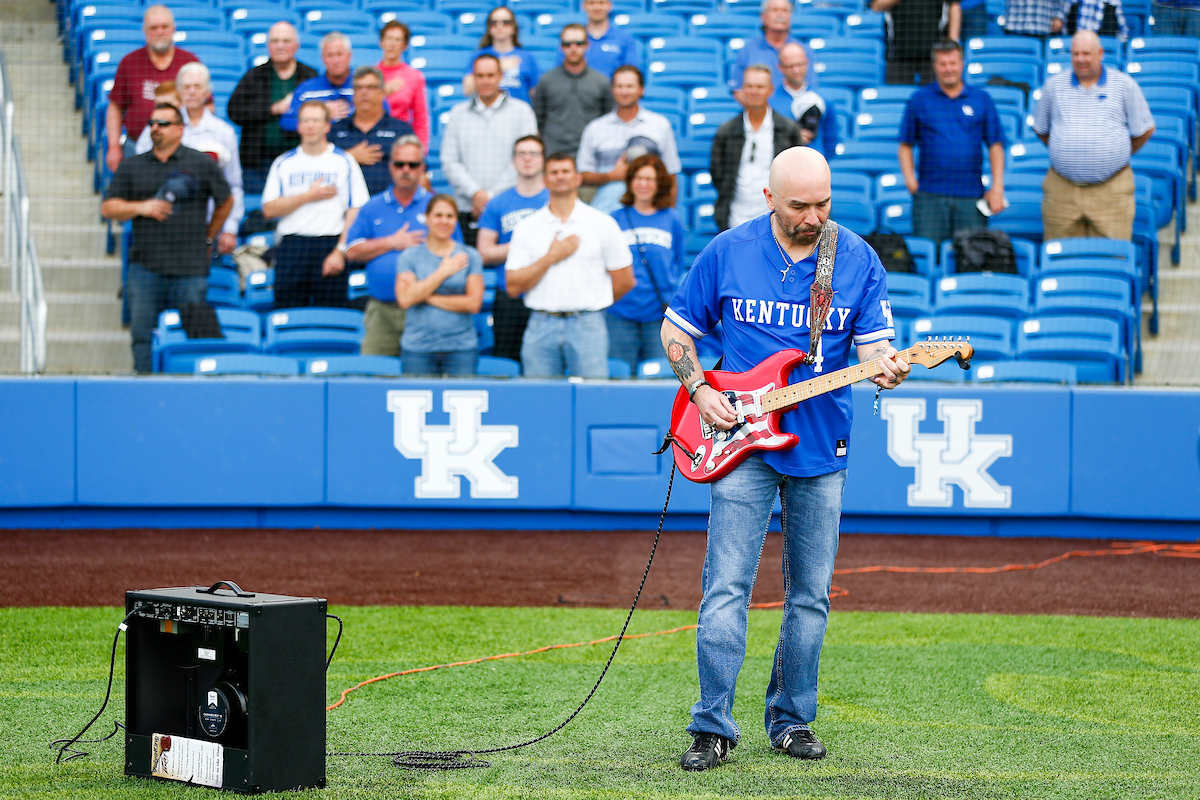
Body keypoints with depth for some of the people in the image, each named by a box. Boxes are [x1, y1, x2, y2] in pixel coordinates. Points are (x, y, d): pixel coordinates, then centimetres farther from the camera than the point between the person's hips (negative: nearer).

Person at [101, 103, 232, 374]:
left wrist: (207, 238, 17)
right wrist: (140, 207, -8)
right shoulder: (131, 167, 12)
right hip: (145, 267, 2)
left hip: (190, 269, -2)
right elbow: (108, 208, 9)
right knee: (142, 333, -4)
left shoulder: (202, 164, 7)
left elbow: (226, 202, 17)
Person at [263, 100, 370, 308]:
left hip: (331, 245, -2)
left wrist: (340, 251, -10)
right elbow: (269, 209, 5)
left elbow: (355, 212, -1)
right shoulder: (284, 163, 12)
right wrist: (307, 196, -4)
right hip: (291, 246, 2)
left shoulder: (344, 162, 5)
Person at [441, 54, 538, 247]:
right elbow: (449, 162, 7)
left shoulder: (521, 111, 7)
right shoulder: (458, 113, 14)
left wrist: (491, 197, -7)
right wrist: (476, 193, -8)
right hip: (467, 211, 2)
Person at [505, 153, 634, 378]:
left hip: (587, 326, -1)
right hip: (541, 326, 1)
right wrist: (550, 258, -5)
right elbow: (513, 287, 2)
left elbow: (625, 281, 9)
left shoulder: (603, 224, 6)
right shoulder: (527, 227, 9)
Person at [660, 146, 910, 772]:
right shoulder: (727, 253, -2)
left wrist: (884, 368, -23)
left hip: (821, 450, 2)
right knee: (726, 589, -9)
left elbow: (874, 344, 0)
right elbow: (676, 330, 8)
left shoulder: (858, 260, 1)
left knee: (810, 596, 8)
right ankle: (712, 727, -5)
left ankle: (791, 721, 20)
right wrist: (700, 391, -6)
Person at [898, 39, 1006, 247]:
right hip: (930, 197, 0)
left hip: (971, 197, 0)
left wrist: (997, 187, 0)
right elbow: (906, 145, 10)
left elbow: (995, 146, 9)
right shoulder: (919, 100, 9)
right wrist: (910, 179, -4)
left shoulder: (981, 99, 10)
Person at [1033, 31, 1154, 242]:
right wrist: (1065, 152, 13)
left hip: (1110, 190, -2)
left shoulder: (1124, 84, 4)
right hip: (1062, 189, 2)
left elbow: (1144, 131, 10)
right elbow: (1041, 129, 20)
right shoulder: (1054, 85, 9)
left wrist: (1118, 155, 11)